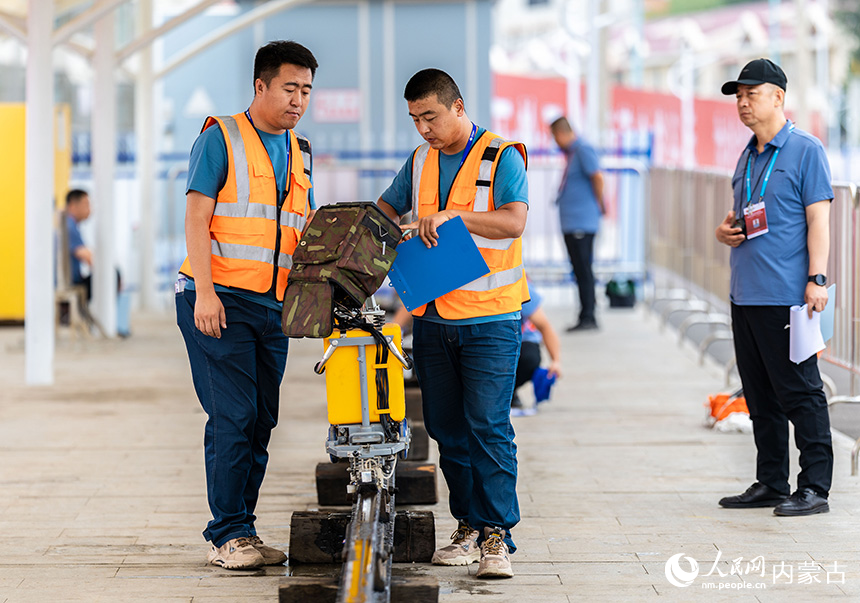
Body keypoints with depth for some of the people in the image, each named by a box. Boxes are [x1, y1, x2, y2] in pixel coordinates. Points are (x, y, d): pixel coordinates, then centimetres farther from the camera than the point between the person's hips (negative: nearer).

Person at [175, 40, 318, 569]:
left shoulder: (300, 153, 17)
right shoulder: (221, 138, -2)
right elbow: (196, 216, -8)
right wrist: (205, 292, -17)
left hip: (273, 306, 6)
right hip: (220, 301, -6)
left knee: (262, 421, 6)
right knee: (233, 417, -11)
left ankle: (243, 532, 12)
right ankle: (228, 535, -6)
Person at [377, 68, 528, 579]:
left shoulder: (502, 157, -5)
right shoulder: (419, 163, 13)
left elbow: (514, 220, -18)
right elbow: (387, 210, 22)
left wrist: (452, 214, -28)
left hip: (491, 318, -6)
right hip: (433, 317, 6)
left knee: (488, 425, -10)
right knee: (447, 427, 7)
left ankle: (497, 536, -9)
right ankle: (469, 528, 15)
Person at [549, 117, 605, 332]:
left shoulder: (583, 150, -12)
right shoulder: (571, 152, 19)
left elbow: (597, 177, -21)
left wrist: (598, 204, -10)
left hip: (581, 223, -10)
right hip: (571, 223, 10)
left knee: (584, 270, -8)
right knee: (580, 270, 11)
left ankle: (588, 317, -7)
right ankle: (585, 317, 14)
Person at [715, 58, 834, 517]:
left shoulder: (805, 150, -5)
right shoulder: (747, 158, 18)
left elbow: (818, 218, -10)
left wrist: (816, 278, -18)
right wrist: (724, 232, 6)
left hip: (786, 296, -8)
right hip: (745, 294, 8)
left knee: (799, 392, -6)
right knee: (759, 394, 11)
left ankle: (814, 487, -3)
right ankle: (770, 483, 19)